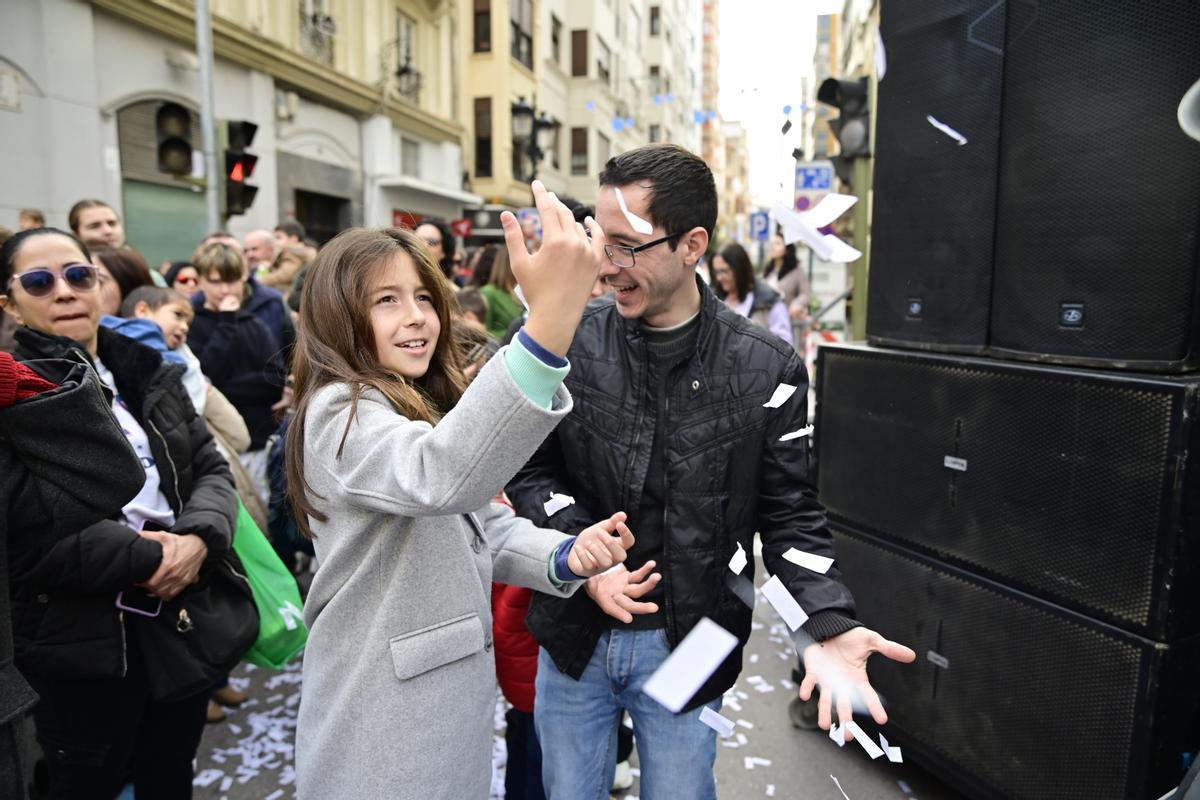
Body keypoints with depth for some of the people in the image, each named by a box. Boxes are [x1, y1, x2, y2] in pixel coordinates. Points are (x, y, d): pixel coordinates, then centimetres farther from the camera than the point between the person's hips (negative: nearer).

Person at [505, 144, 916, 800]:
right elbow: (531, 468, -2)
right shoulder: (572, 341, -8)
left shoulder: (767, 371, -11)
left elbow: (789, 515, -5)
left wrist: (827, 626, -18)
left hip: (686, 646, -1)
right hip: (574, 633, 2)